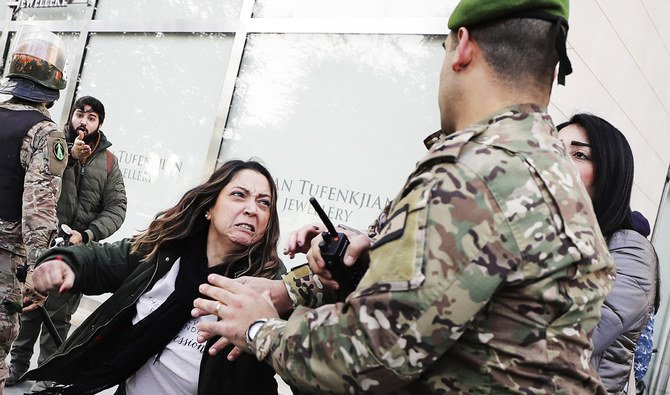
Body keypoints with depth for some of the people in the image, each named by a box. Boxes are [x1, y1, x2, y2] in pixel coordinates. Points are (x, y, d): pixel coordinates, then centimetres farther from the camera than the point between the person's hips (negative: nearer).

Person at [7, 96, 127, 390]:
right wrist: (69, 155, -21)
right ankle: (18, 364, 32)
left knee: (58, 315, 9)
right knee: (28, 307, 12)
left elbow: (116, 209, -1)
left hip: (77, 252, 0)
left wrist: (86, 235, -14)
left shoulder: (108, 162, 4)